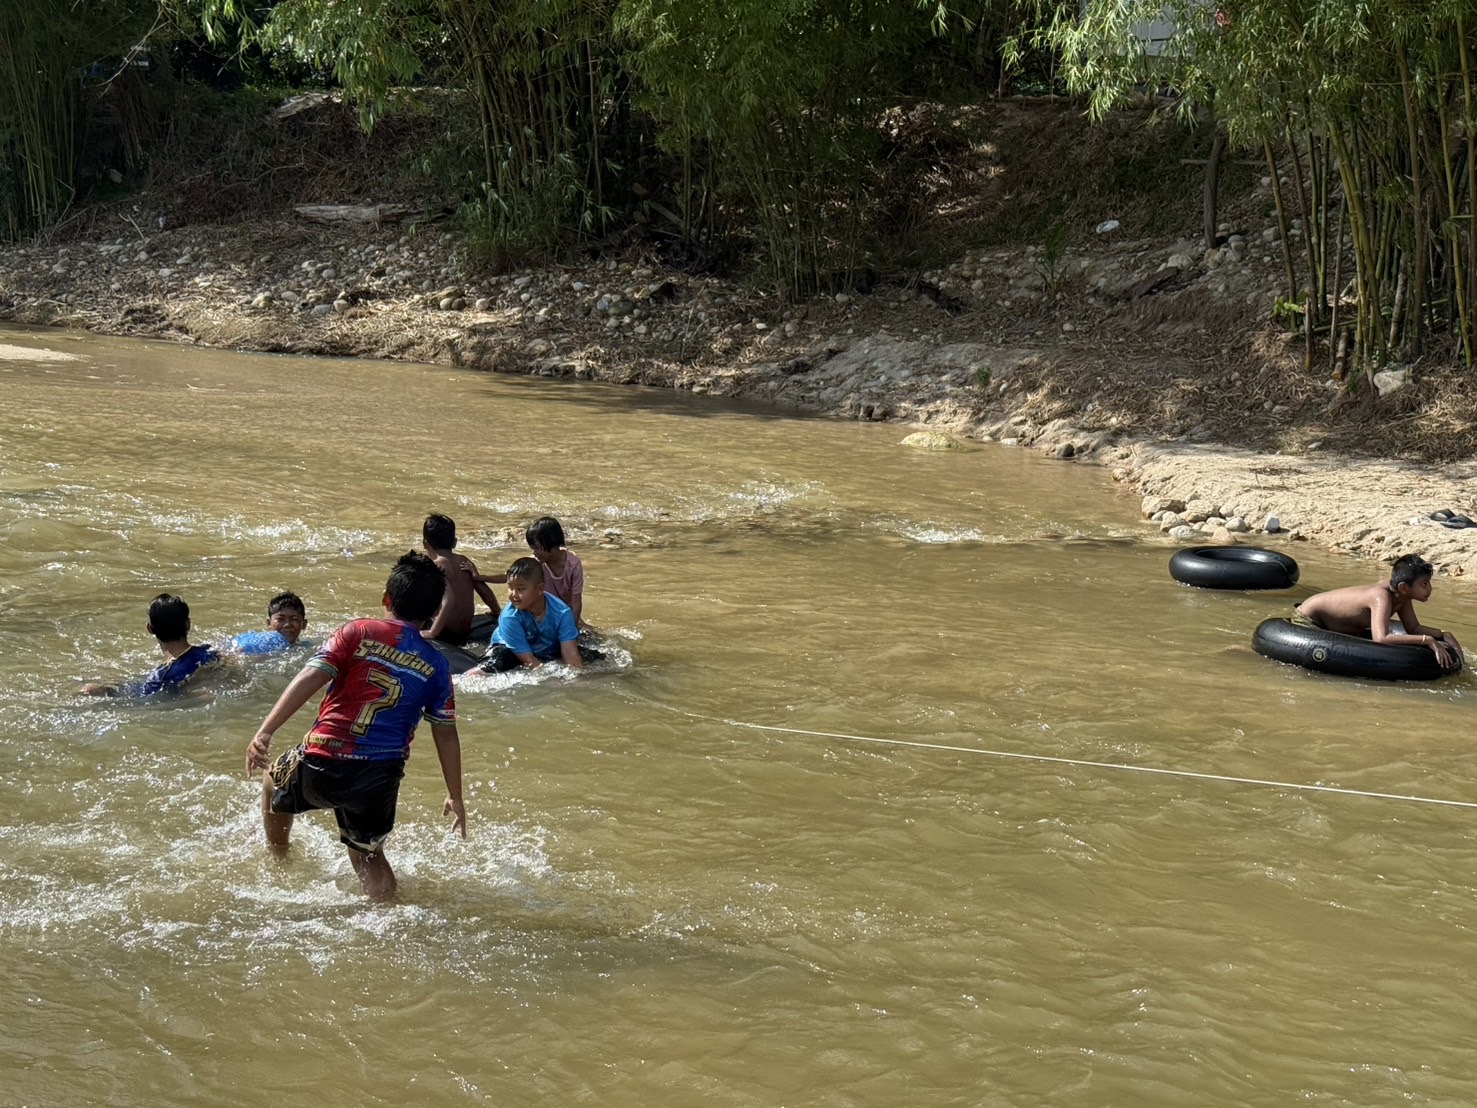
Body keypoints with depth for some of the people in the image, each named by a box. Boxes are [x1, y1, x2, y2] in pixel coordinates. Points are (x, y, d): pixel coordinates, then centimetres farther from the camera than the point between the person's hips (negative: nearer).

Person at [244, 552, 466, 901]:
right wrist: (455, 797, 20)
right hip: (379, 780, 2)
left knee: (274, 781, 32)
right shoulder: (435, 665, 7)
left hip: (322, 765, -1)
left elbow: (309, 679, -13)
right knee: (368, 855, 24)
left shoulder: (357, 633, -1)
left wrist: (265, 731, -16)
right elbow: (446, 734, 10)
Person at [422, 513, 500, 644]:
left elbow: (449, 600, -30)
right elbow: (486, 592, 12)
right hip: (465, 632, 8)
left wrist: (432, 633, -31)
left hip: (445, 634, -8)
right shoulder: (465, 562, 4)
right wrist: (496, 614, 30)